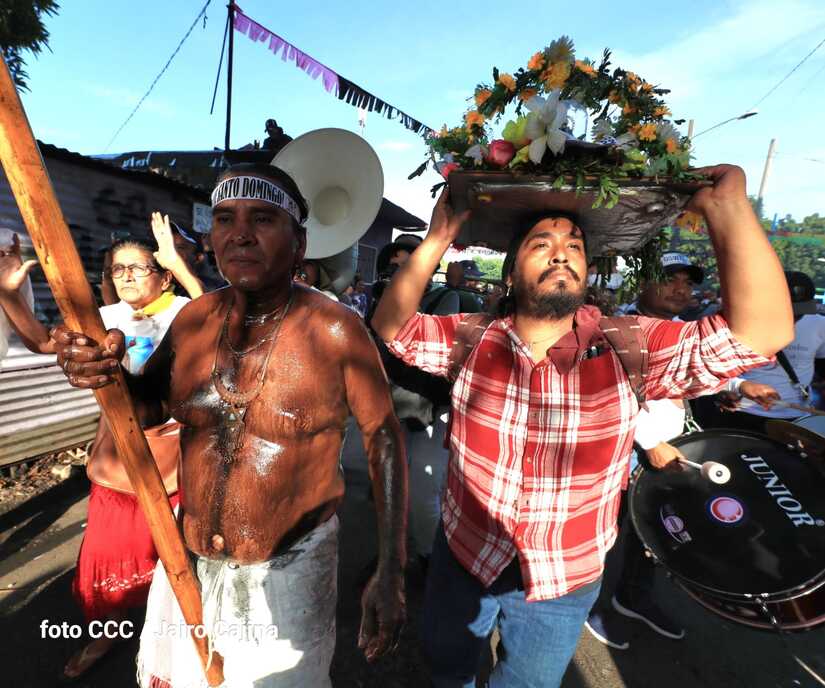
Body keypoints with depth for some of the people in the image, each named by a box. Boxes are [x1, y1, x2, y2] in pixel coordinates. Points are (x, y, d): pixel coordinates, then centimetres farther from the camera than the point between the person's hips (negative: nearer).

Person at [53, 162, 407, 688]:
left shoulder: (336, 330, -22)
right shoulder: (194, 319, -7)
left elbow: (383, 436, -14)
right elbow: (146, 401, 7)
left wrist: (392, 573, -16)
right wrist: (104, 372, -17)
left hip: (288, 565, -4)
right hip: (188, 553, 5)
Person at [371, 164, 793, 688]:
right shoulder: (471, 337, -13)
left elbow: (763, 331, -23)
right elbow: (392, 325, -15)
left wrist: (727, 206, -29)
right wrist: (437, 241, -25)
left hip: (564, 584, 0)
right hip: (463, 555, 1)